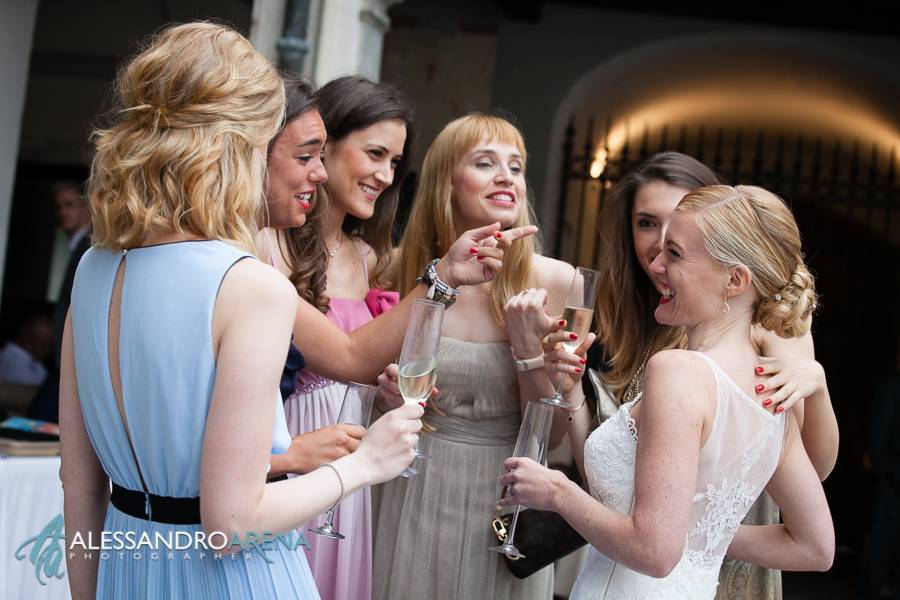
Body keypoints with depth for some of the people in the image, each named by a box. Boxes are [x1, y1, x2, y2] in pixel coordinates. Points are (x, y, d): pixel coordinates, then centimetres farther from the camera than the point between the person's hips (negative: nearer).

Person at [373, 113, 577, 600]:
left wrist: (528, 348, -22)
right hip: (418, 491, 1)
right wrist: (392, 396, -12)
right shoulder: (407, 270, -5)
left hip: (506, 494, -1)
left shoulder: (554, 281, -11)